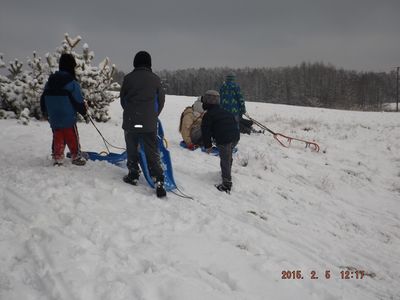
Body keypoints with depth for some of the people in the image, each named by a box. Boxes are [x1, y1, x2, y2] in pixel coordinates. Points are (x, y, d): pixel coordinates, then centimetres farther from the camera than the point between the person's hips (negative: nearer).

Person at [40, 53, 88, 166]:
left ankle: (57, 157, 16)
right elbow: (78, 101, -12)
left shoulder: (50, 80, 6)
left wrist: (45, 113, 26)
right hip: (68, 118, -5)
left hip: (54, 118, 5)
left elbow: (43, 99, 13)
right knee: (72, 138, 7)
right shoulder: (72, 82, -14)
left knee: (57, 138, 14)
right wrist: (85, 113, 1)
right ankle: (76, 157, 16)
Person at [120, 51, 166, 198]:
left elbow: (122, 99, 9)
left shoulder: (128, 78, 0)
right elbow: (161, 100, 7)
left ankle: (133, 175, 21)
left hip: (130, 121, 0)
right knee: (152, 152, 1)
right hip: (149, 123, 0)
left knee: (132, 149, 16)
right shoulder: (155, 79, 0)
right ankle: (158, 181, -6)